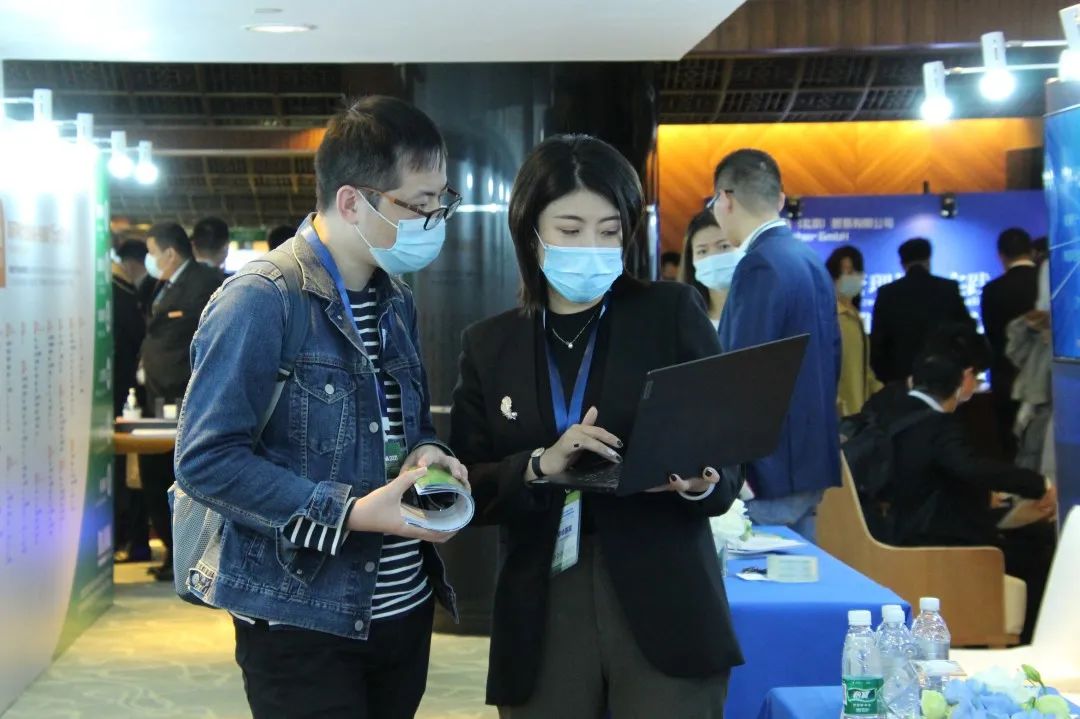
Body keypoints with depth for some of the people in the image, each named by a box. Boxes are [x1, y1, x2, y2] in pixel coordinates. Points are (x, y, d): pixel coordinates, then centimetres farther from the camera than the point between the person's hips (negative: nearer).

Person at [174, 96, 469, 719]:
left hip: (406, 607, 8)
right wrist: (349, 513, -23)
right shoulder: (261, 302, -15)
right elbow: (206, 459, -19)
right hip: (302, 623, -7)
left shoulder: (396, 300, 11)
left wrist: (426, 452, -2)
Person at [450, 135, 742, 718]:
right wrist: (539, 467, -14)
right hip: (541, 621, 2)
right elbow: (466, 489, 4)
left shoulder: (674, 313, 3)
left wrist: (702, 482, -20)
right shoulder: (489, 344, 8)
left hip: (664, 611, -1)